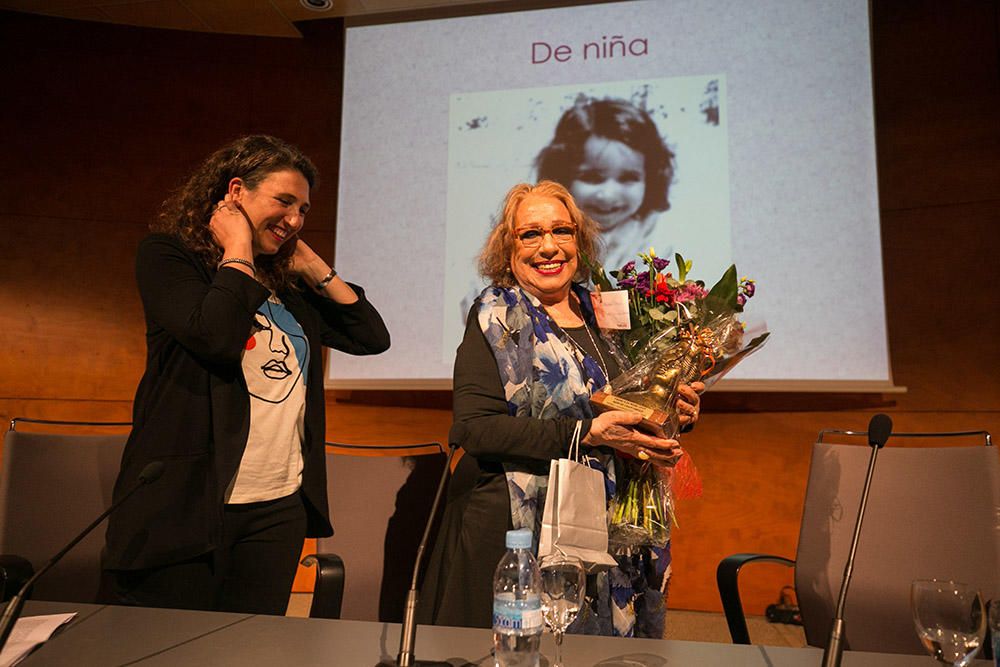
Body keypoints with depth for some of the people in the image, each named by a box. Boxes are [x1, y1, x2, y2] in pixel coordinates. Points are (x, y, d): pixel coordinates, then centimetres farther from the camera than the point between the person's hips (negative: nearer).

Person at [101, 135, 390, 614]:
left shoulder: (287, 287, 14)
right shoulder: (166, 255, -2)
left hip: (280, 509, 6)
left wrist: (313, 266, 8)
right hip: (186, 504, -5)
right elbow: (215, 337, -21)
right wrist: (238, 250, -7)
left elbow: (372, 337, 11)